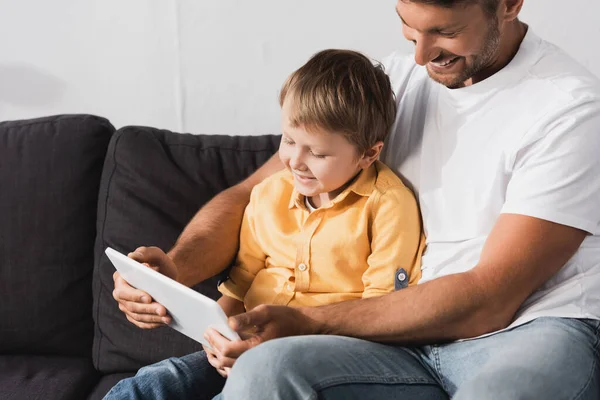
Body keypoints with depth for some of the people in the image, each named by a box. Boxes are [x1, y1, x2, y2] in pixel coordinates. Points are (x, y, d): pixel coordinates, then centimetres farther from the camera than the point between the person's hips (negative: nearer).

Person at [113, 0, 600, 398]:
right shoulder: (393, 82, 9)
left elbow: (487, 300, -15)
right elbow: (253, 193, 11)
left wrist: (308, 324, -20)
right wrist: (176, 265, -10)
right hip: (412, 337, 5)